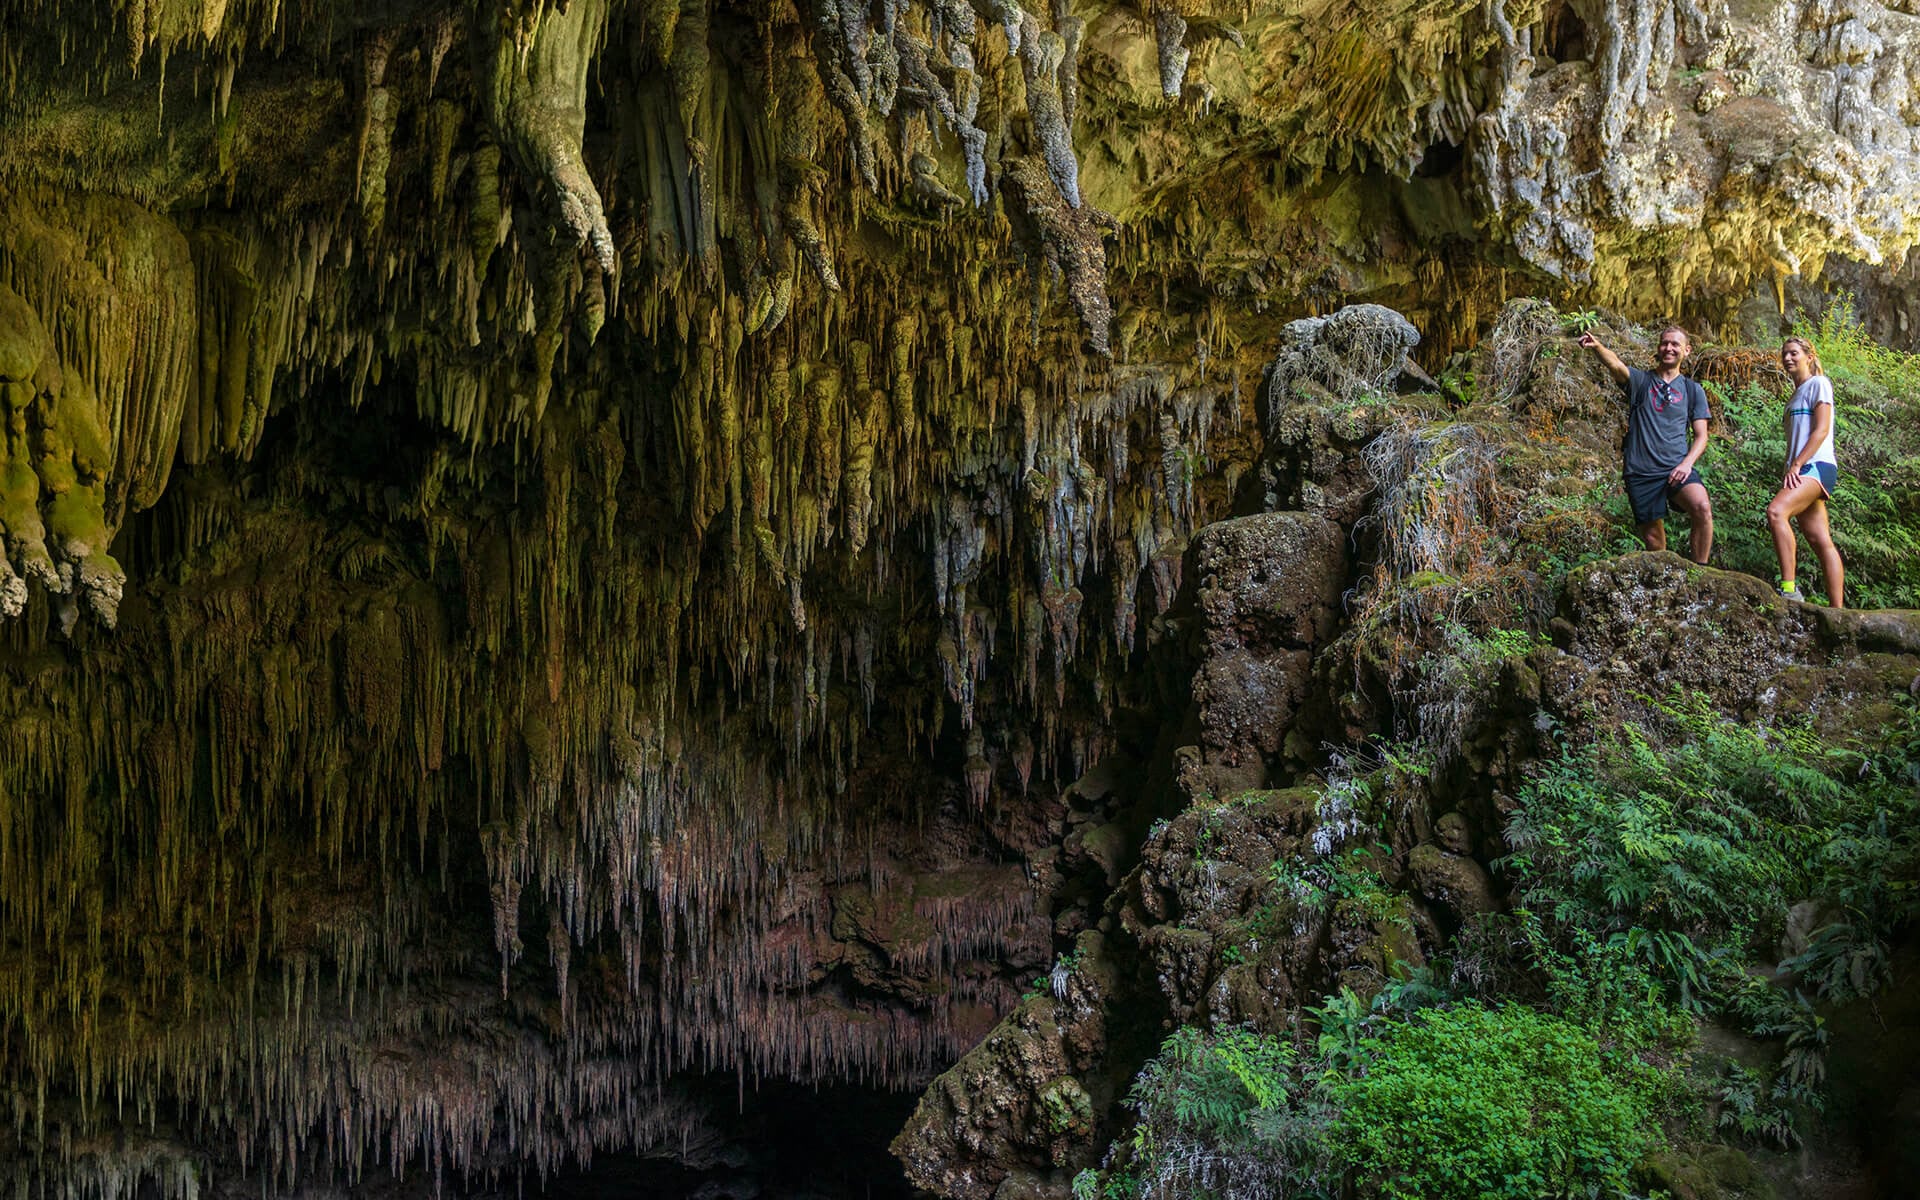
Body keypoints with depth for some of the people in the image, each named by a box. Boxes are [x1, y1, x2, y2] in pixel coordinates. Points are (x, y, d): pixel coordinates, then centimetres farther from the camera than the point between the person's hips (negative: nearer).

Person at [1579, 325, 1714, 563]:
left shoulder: (1693, 390, 14)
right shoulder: (1640, 381, 9)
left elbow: (1701, 436, 11)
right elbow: (1616, 365, -13)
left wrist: (1687, 463, -10)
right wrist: (1597, 347, -36)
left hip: (1676, 468, 0)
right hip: (1641, 472, 0)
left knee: (1702, 507, -28)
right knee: (1653, 539, 1)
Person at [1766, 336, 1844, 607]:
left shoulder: (1819, 384, 0)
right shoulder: (1796, 394, 25)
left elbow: (1821, 430, -11)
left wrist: (1795, 466, -17)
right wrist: (1789, 473, 10)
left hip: (1817, 466, -9)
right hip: (1800, 472, 9)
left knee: (1775, 511, -30)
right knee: (1821, 541, 2)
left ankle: (1789, 588, -34)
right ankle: (1838, 612, -1)